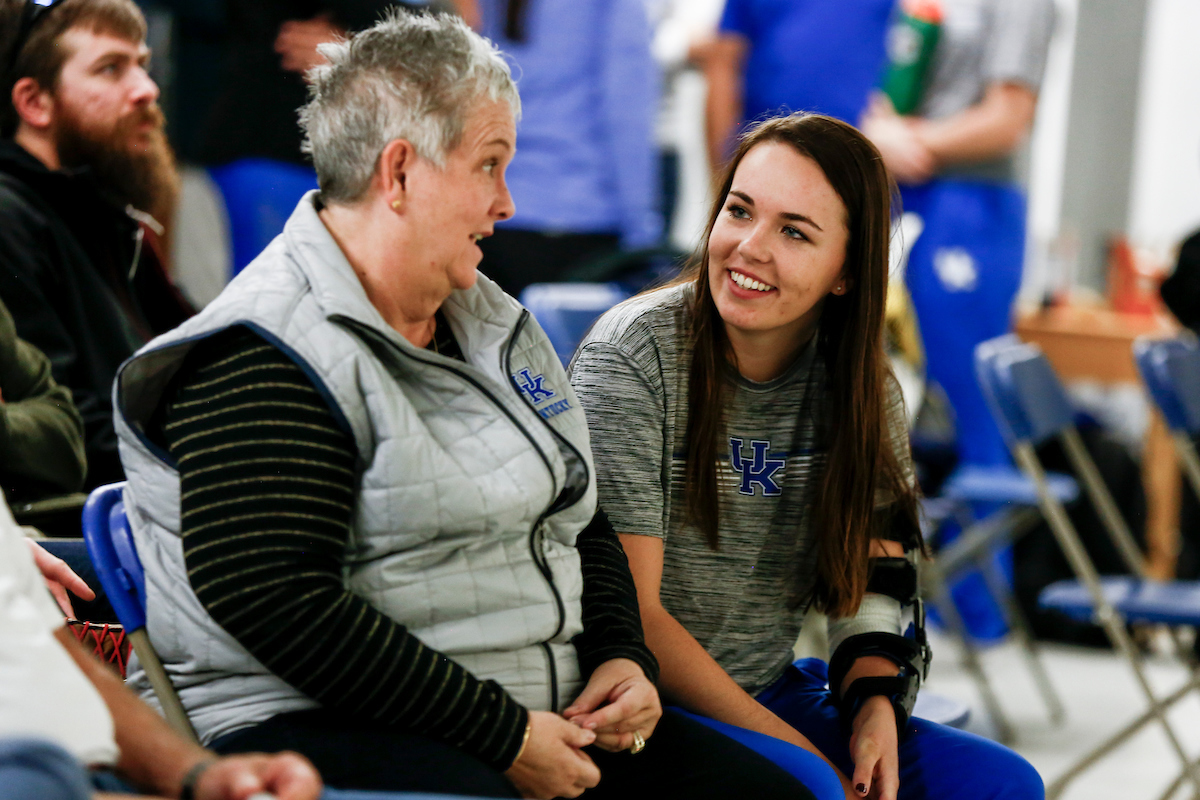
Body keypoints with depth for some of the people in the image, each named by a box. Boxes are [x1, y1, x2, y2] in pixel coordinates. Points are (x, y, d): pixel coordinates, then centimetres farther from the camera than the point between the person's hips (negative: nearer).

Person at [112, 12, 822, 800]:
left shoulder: (496, 321, 20)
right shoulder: (262, 361, -11)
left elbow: (581, 521, 29)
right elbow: (277, 604, -20)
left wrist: (623, 657, 7)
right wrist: (500, 736, -18)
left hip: (547, 716, 8)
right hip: (316, 726, -8)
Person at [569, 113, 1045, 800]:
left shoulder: (865, 391, 3)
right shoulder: (631, 358, -14)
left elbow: (877, 582, 8)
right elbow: (629, 612, -17)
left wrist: (877, 706, -14)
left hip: (773, 697, 6)